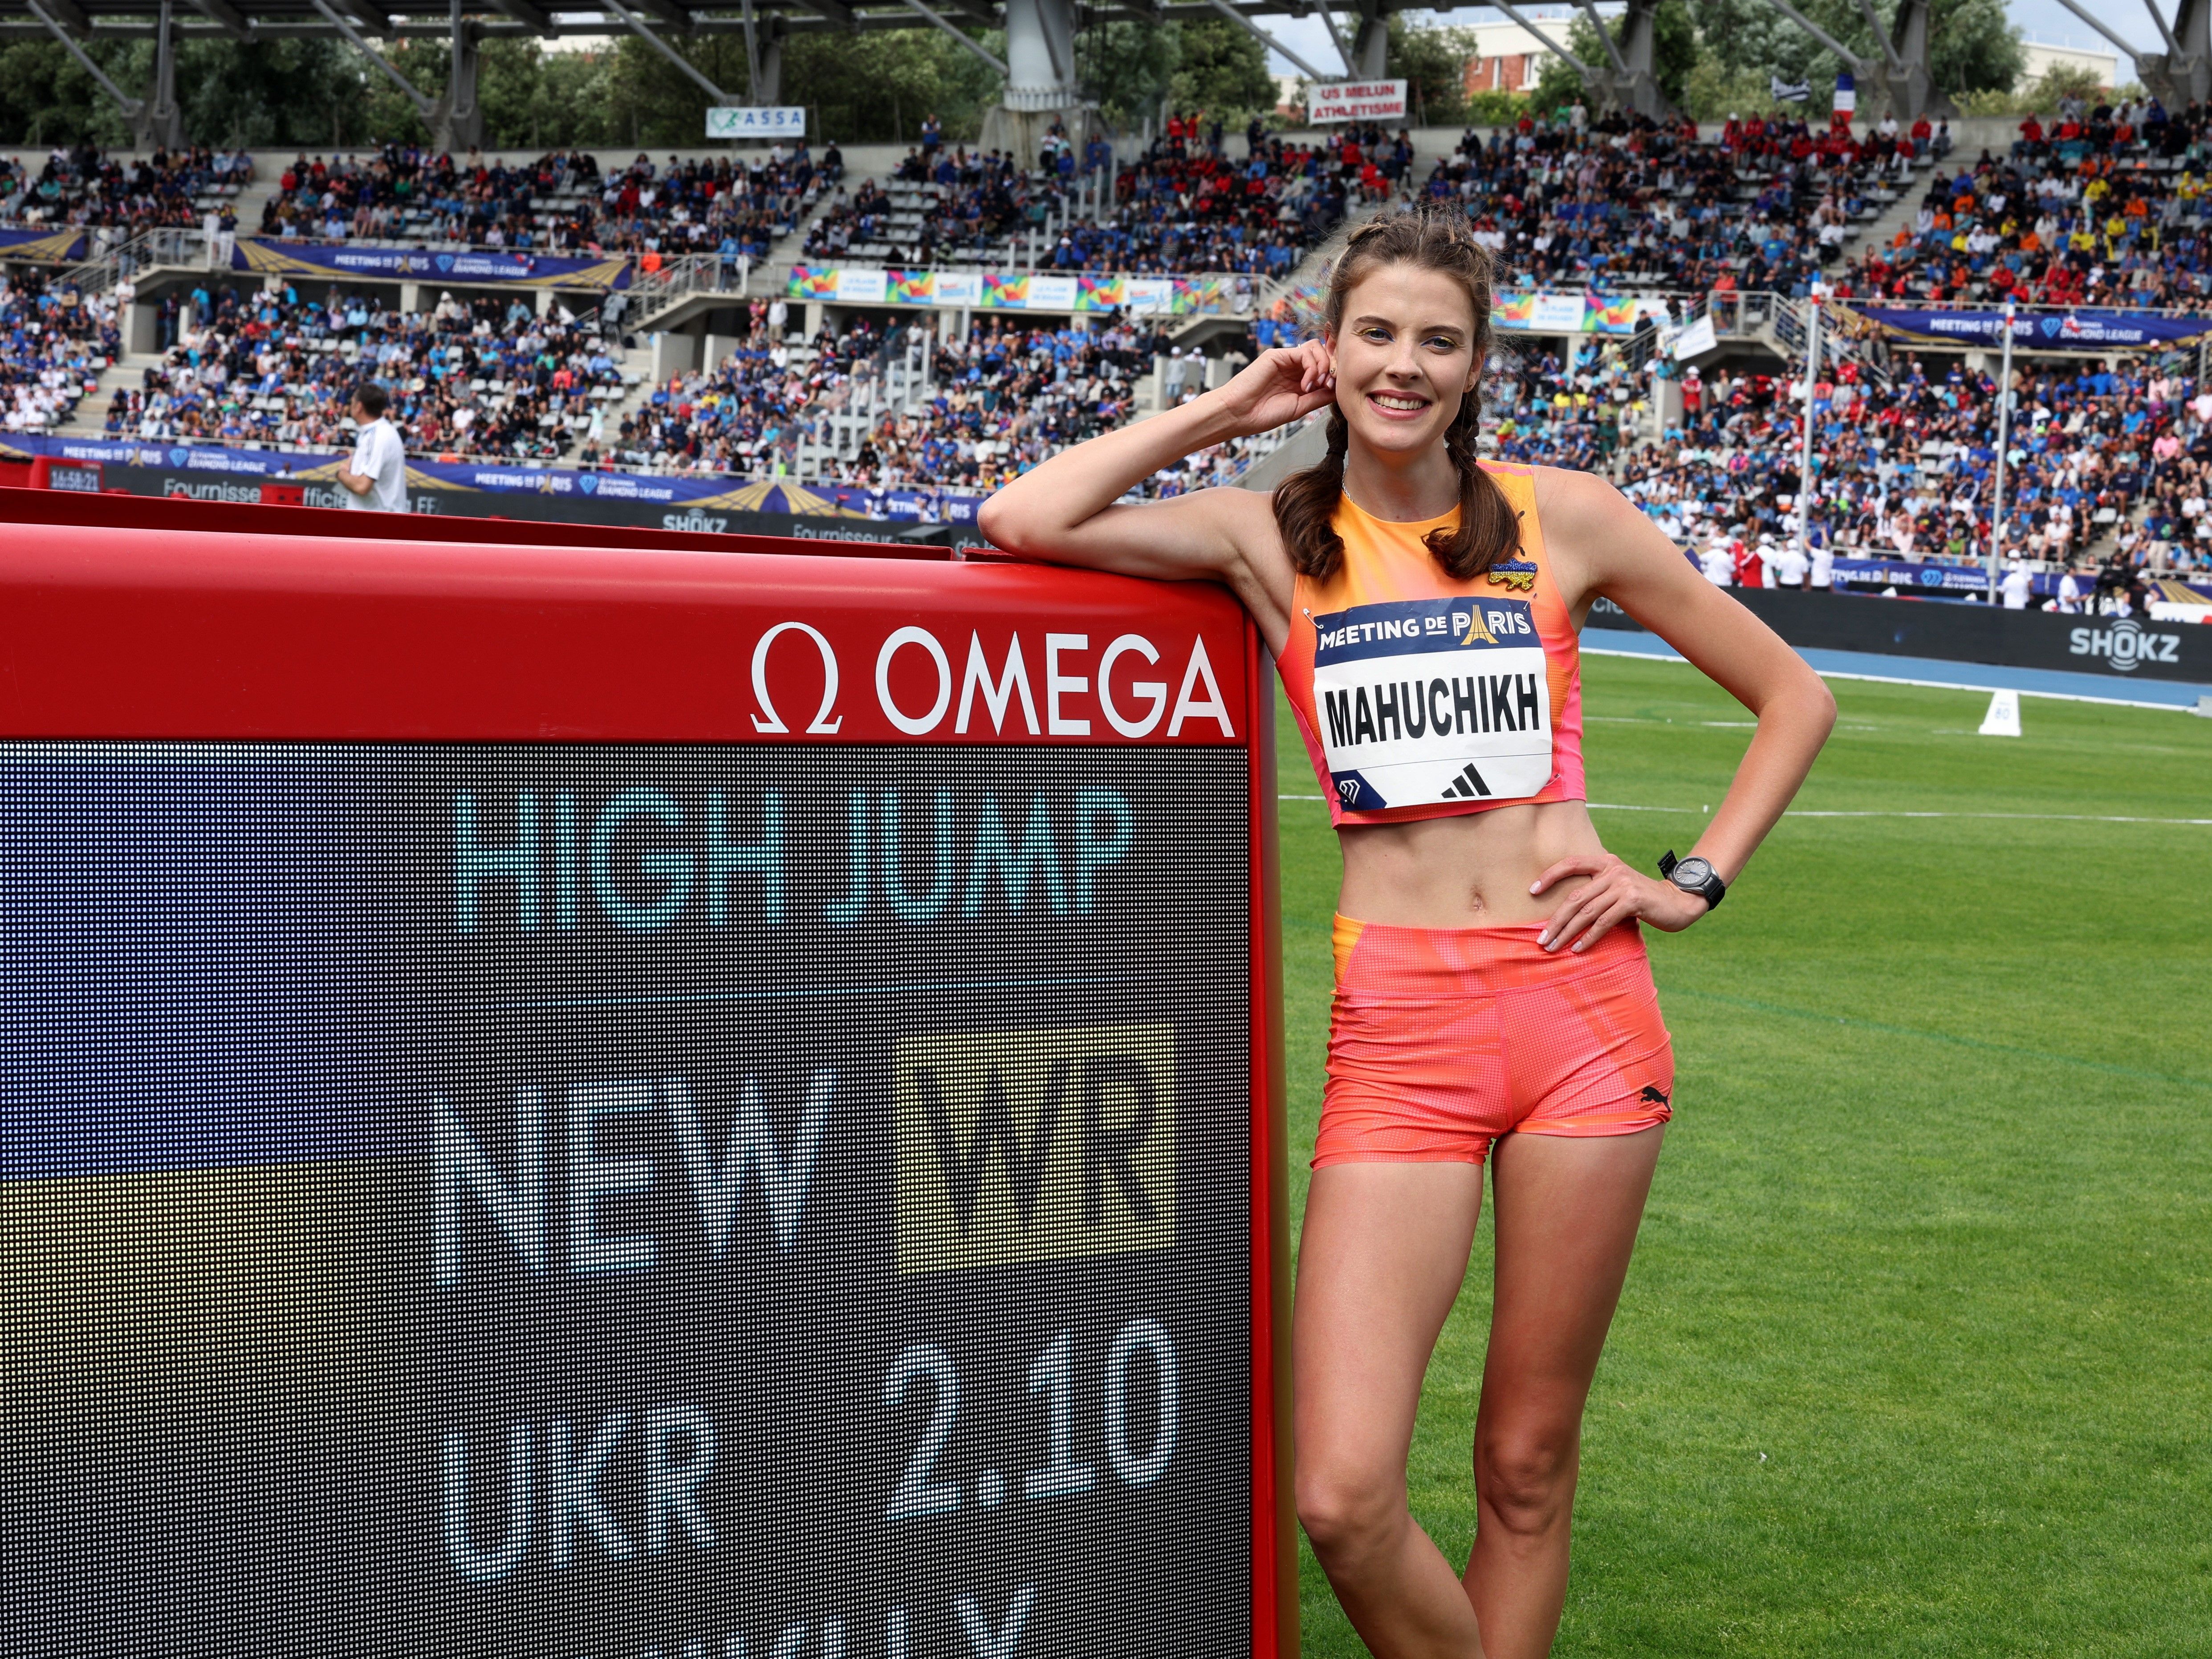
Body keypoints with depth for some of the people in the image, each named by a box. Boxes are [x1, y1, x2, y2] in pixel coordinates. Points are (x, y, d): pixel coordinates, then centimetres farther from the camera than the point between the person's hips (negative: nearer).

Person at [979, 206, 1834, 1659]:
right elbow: (1021, 522, -9)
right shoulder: (1272, 536, 6)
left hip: (1581, 1005, 1)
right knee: (1342, 1496, -9)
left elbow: (1795, 695, 14)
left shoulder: (1562, 517, 6)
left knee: (1528, 1464, 9)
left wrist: (1695, 881, 4)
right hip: (1398, 1026, 0)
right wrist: (1222, 413, 1)